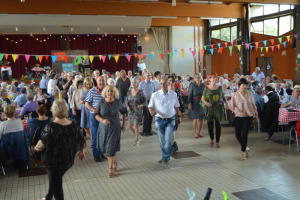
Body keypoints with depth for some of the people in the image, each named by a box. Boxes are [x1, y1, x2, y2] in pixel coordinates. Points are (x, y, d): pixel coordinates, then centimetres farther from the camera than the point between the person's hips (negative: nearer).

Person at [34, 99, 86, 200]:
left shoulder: (50, 127, -25)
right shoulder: (74, 126, -11)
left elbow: (41, 145, -21)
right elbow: (82, 142, -2)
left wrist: (36, 148, 2)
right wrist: (81, 152, 18)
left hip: (53, 161, -5)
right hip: (68, 161, 5)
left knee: (56, 184, 16)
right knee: (55, 180, 28)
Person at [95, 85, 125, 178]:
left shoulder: (118, 102, -3)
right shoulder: (101, 102, -4)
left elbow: (123, 112, 14)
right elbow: (96, 115, -4)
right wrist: (102, 120, -22)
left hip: (114, 129, -2)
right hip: (103, 128, 2)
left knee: (110, 149, -4)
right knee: (103, 149, 8)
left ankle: (110, 169, 12)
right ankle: (114, 162, 35)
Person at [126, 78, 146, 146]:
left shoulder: (140, 93, -9)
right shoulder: (129, 92, 4)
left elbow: (145, 102, -5)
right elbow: (127, 101, 10)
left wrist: (141, 105, -25)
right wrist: (127, 106, -9)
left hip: (138, 111, -5)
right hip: (131, 111, 5)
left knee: (136, 125, -11)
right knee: (130, 125, 6)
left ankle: (137, 140, 10)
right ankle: (138, 136, 32)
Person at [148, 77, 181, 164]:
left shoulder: (173, 94, 3)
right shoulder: (155, 95, -3)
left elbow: (176, 106, 16)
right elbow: (150, 106, 2)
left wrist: (178, 116, 19)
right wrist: (152, 111, -19)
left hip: (170, 120, 0)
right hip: (159, 120, 0)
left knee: (168, 140, -10)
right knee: (162, 141, 8)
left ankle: (165, 158, 2)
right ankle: (166, 156, 26)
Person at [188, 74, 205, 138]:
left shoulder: (203, 85, 6)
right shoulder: (192, 85, -5)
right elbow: (190, 95, -5)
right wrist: (189, 103, -12)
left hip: (201, 103, 4)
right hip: (194, 103, -4)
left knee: (201, 119, 4)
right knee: (195, 119, -3)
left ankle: (199, 132, 19)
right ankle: (195, 133, 9)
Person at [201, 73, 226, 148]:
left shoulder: (220, 88, 6)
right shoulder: (206, 88, 1)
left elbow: (223, 97, 12)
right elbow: (203, 98, 3)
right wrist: (206, 103, -16)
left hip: (218, 108, 1)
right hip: (209, 109, 0)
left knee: (218, 124, -2)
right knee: (210, 124, 7)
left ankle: (217, 142, 6)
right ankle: (211, 139, 29)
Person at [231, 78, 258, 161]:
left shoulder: (250, 94, 3)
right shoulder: (235, 95, 0)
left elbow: (253, 105, 13)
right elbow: (233, 106, -3)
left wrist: (255, 114, 18)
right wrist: (239, 112, -16)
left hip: (248, 117, -1)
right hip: (239, 117, 1)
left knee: (244, 134, -7)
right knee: (237, 135, 4)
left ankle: (243, 152, 6)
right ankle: (245, 148, 29)